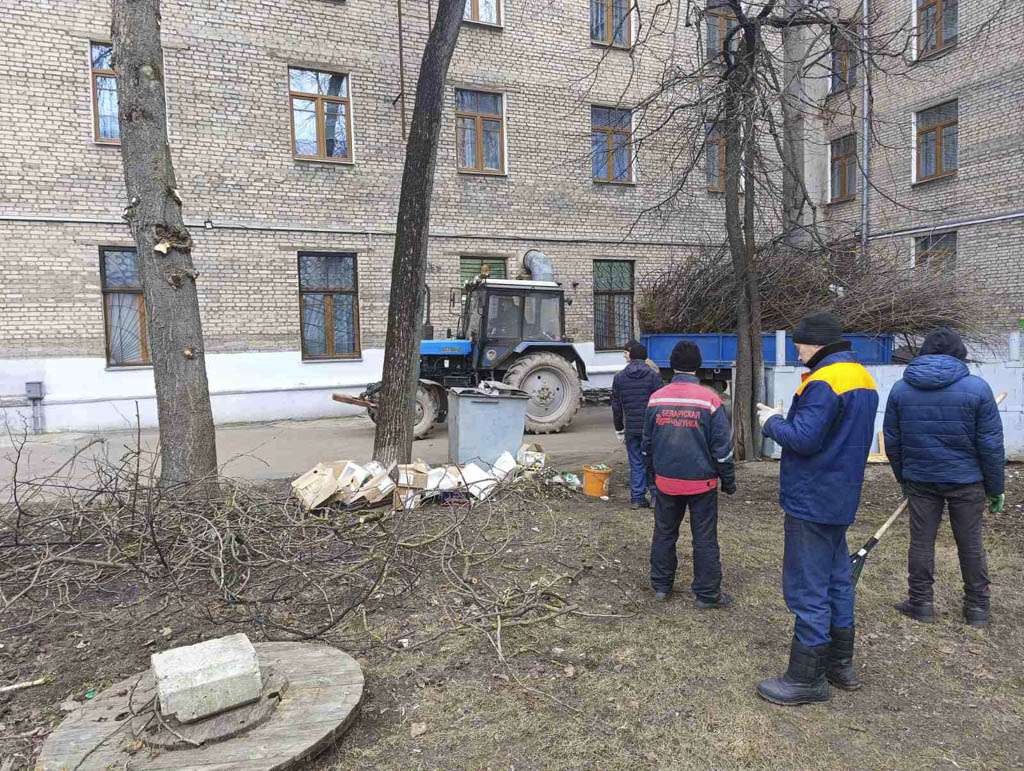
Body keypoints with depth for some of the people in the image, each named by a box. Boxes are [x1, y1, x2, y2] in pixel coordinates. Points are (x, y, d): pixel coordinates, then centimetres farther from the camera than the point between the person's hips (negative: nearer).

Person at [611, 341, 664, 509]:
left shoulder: (619, 377, 4)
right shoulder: (653, 376, -5)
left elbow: (616, 406, 8)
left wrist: (619, 429, 16)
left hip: (631, 428, 2)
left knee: (636, 463, 9)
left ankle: (637, 498, 11)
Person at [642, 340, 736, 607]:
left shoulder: (656, 399, -2)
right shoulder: (710, 400, -12)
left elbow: (647, 443, 8)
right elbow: (722, 447, -7)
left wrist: (652, 472, 21)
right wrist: (729, 481, 4)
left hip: (665, 482, 3)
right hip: (701, 483, -3)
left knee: (664, 533, 16)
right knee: (705, 539, 8)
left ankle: (661, 586, 26)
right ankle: (707, 594, 17)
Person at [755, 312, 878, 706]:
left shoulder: (824, 383, -20)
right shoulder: (862, 378, 12)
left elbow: (803, 440, -24)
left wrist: (772, 422, -7)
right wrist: (784, 418, 9)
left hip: (811, 502, -10)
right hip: (840, 499, 10)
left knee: (807, 588, -2)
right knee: (836, 580, 18)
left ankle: (807, 677, 7)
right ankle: (840, 663, 30)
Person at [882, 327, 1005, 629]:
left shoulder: (900, 389, -1)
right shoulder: (977, 388, -9)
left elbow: (892, 442, 5)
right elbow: (991, 445, -6)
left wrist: (903, 479, 17)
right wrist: (995, 488, 3)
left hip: (920, 480, 1)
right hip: (966, 480, -1)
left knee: (921, 540, 9)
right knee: (970, 544, 11)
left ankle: (921, 603, 17)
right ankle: (977, 608, 23)